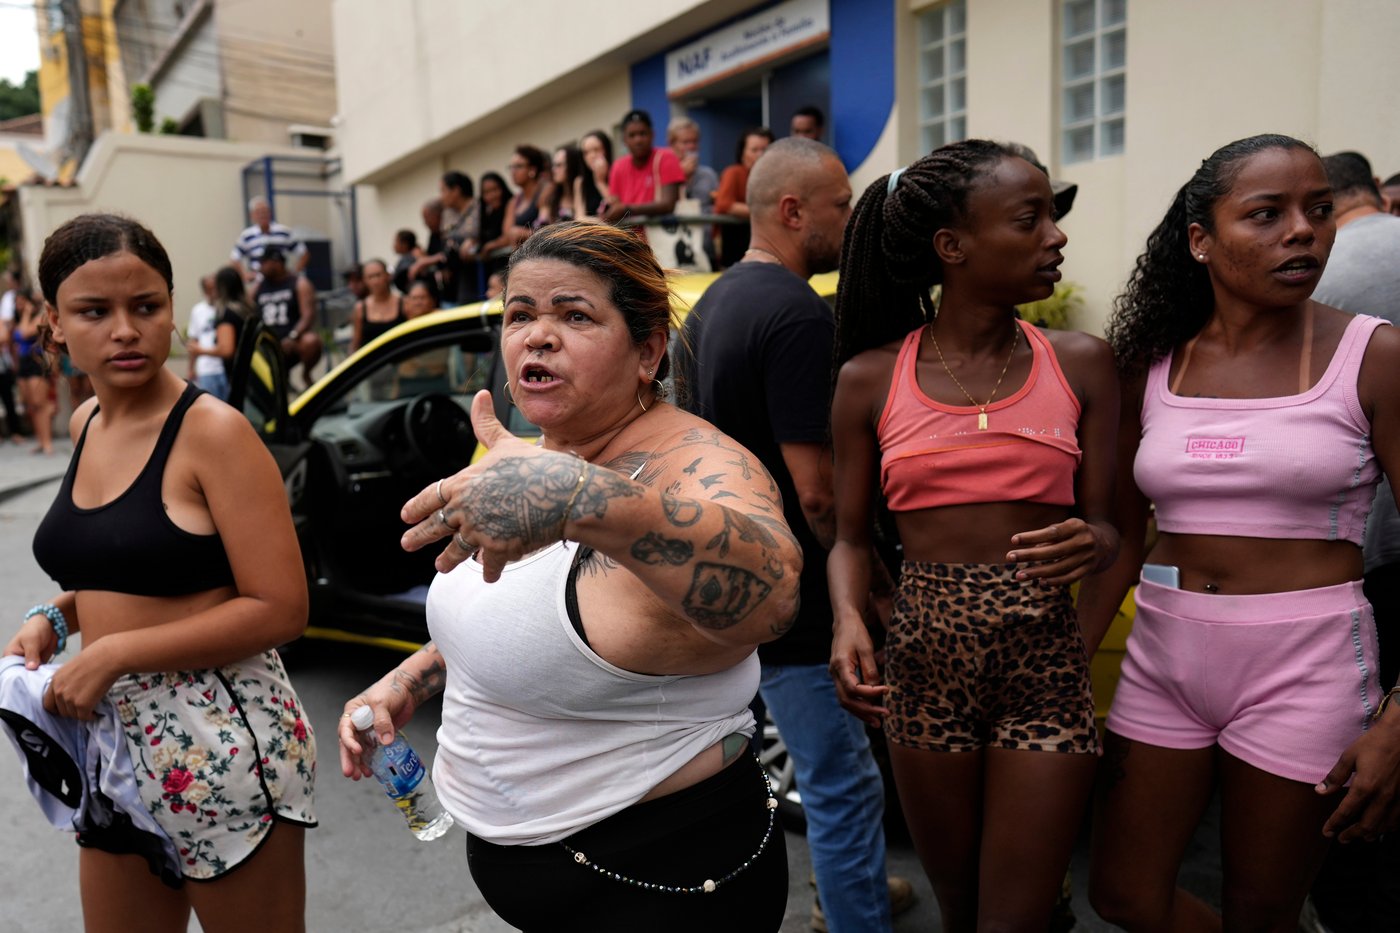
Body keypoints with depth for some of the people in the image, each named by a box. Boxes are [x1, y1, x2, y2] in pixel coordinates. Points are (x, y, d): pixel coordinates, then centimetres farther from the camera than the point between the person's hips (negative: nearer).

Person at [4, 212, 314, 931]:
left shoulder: (212, 431, -16)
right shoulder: (87, 424, 8)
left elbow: (279, 610, -19)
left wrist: (116, 652, -19)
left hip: (218, 742, -7)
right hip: (112, 739, 8)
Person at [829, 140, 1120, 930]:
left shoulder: (1080, 363, 0)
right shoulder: (871, 380, -2)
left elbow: (1104, 522, 2)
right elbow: (852, 538, 4)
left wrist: (1092, 544, -21)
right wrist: (848, 620, -15)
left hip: (1047, 661, 0)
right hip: (924, 661, 1)